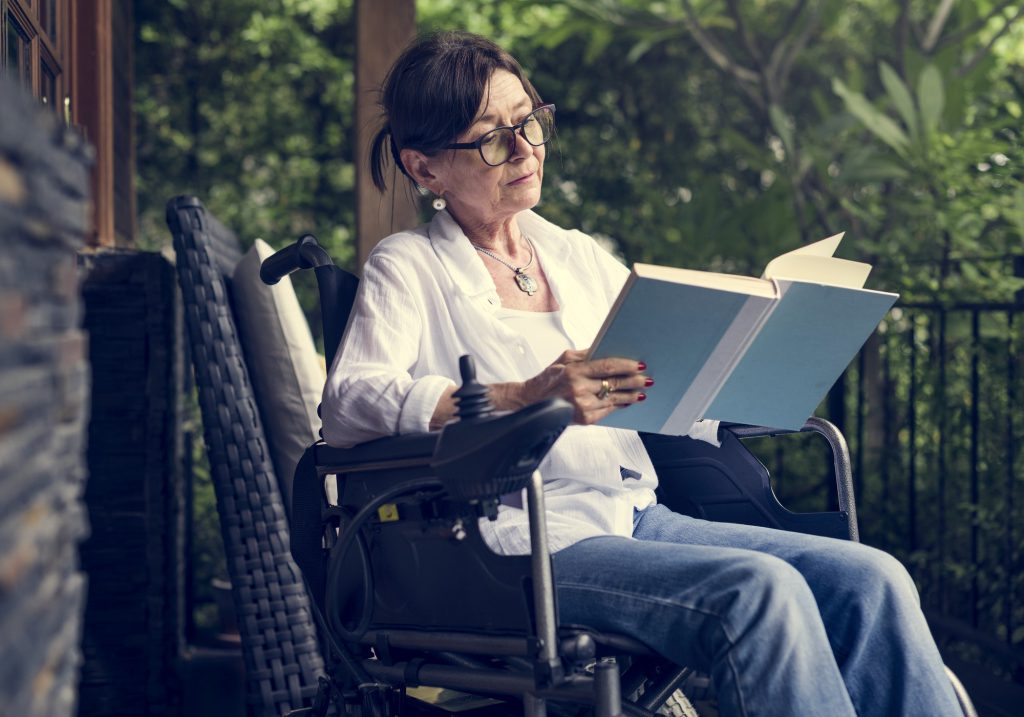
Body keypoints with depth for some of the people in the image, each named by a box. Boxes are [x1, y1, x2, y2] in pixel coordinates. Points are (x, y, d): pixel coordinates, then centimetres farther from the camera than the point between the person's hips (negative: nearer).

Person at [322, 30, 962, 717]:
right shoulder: (408, 268, 6)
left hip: (639, 517, 6)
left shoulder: (580, 256, 24)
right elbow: (349, 402, -13)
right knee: (758, 590, -31)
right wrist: (524, 399, -27)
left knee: (871, 581, -17)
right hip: (523, 538, -6)